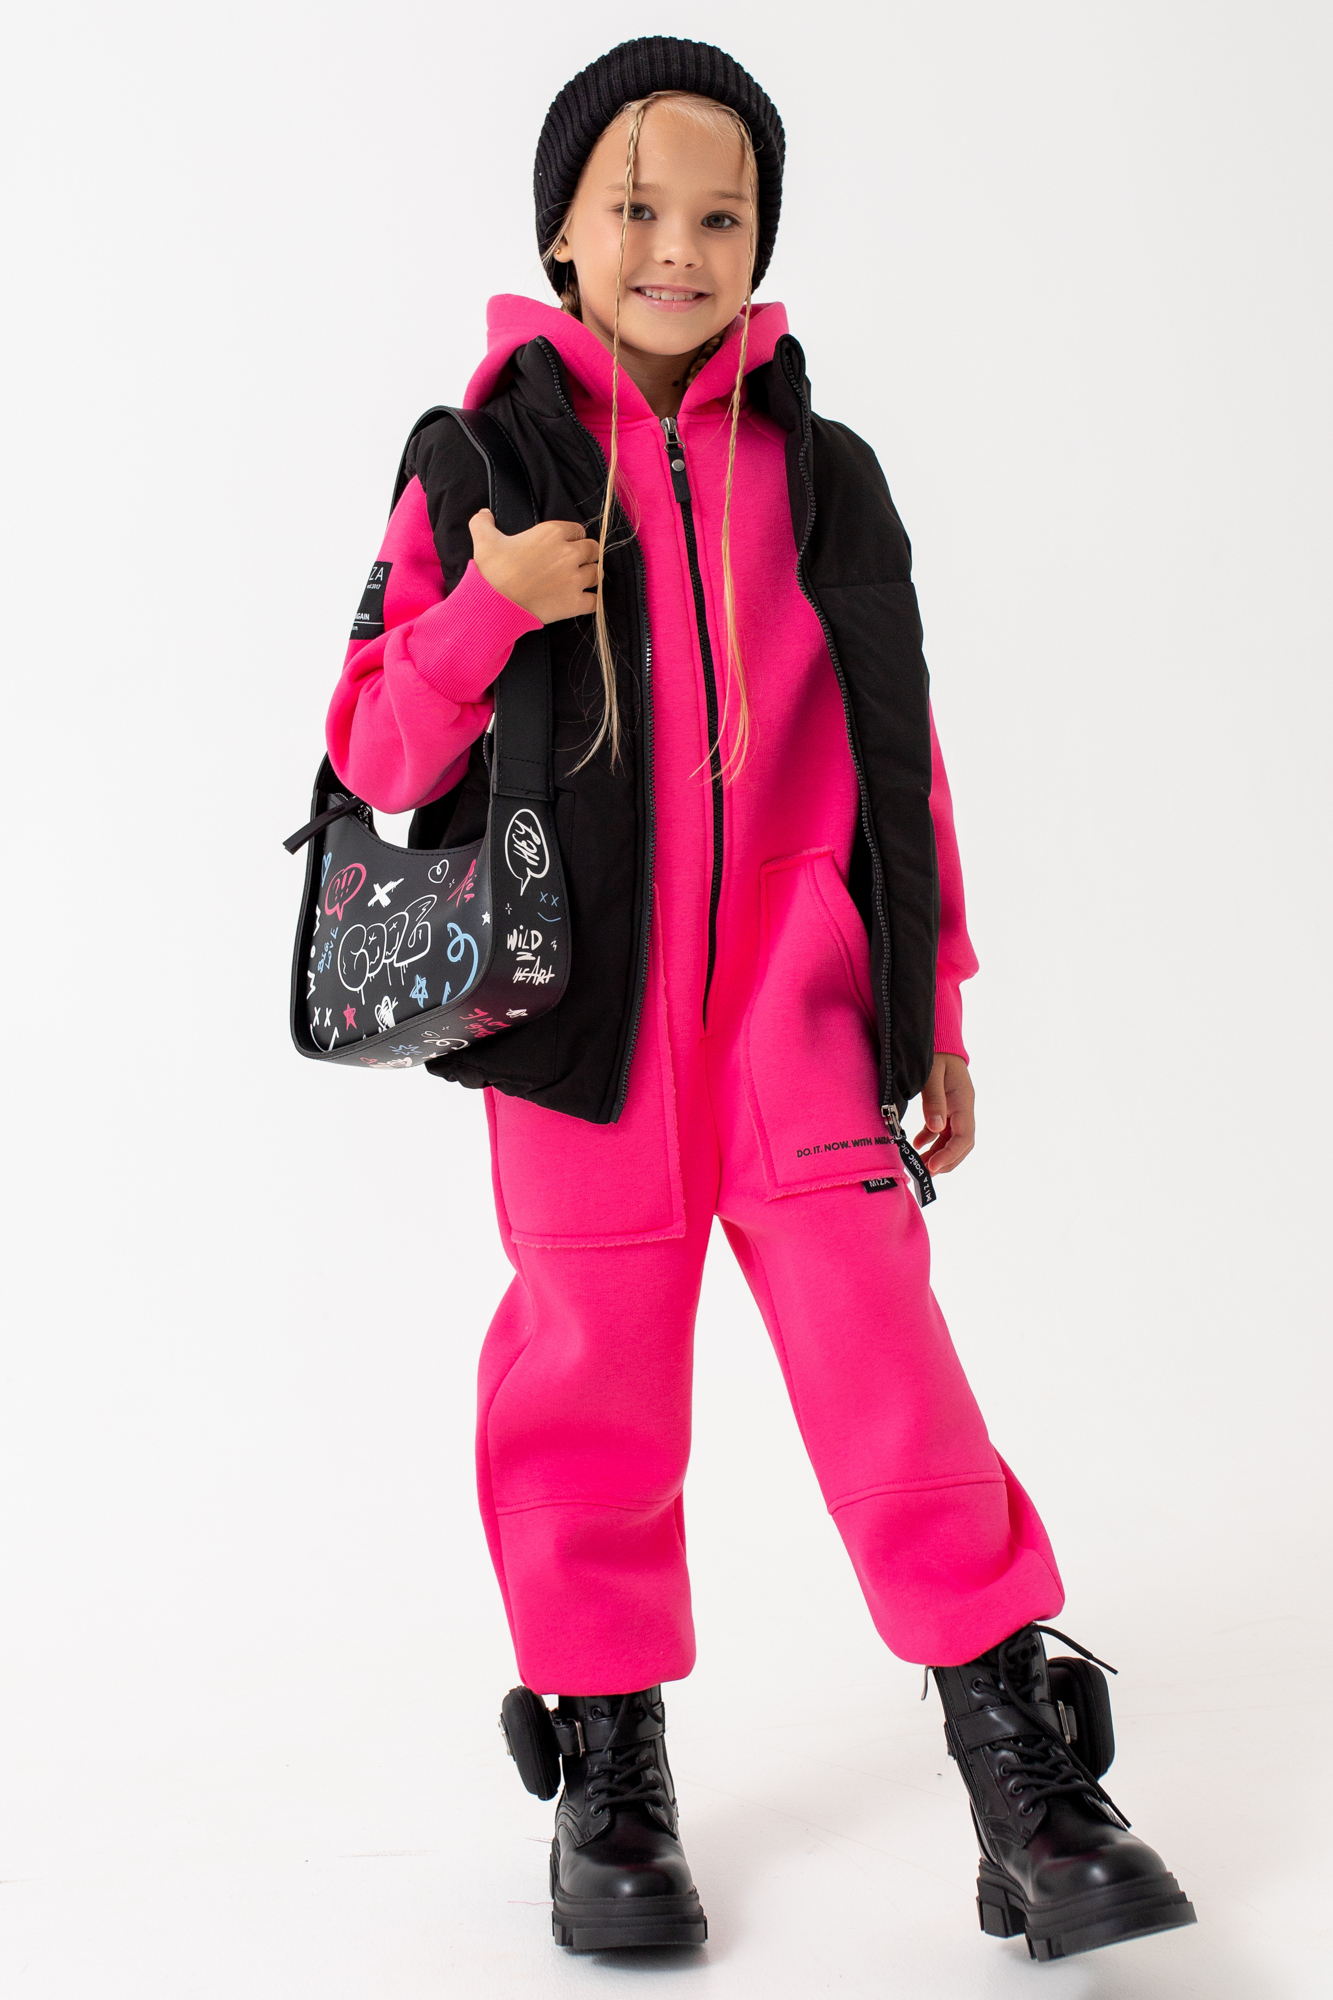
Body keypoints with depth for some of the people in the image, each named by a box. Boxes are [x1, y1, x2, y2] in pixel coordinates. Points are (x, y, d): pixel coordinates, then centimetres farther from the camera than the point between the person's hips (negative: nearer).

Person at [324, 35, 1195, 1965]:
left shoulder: (823, 472, 10)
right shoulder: (478, 463, 4)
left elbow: (898, 753, 13)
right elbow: (379, 749, 1)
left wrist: (936, 996, 12)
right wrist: (480, 619, -18)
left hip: (797, 986, 1)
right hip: (585, 1002, 0)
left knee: (878, 1339, -8)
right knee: (598, 1371, 6)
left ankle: (1025, 1767, -1)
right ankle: (609, 1767, 23)